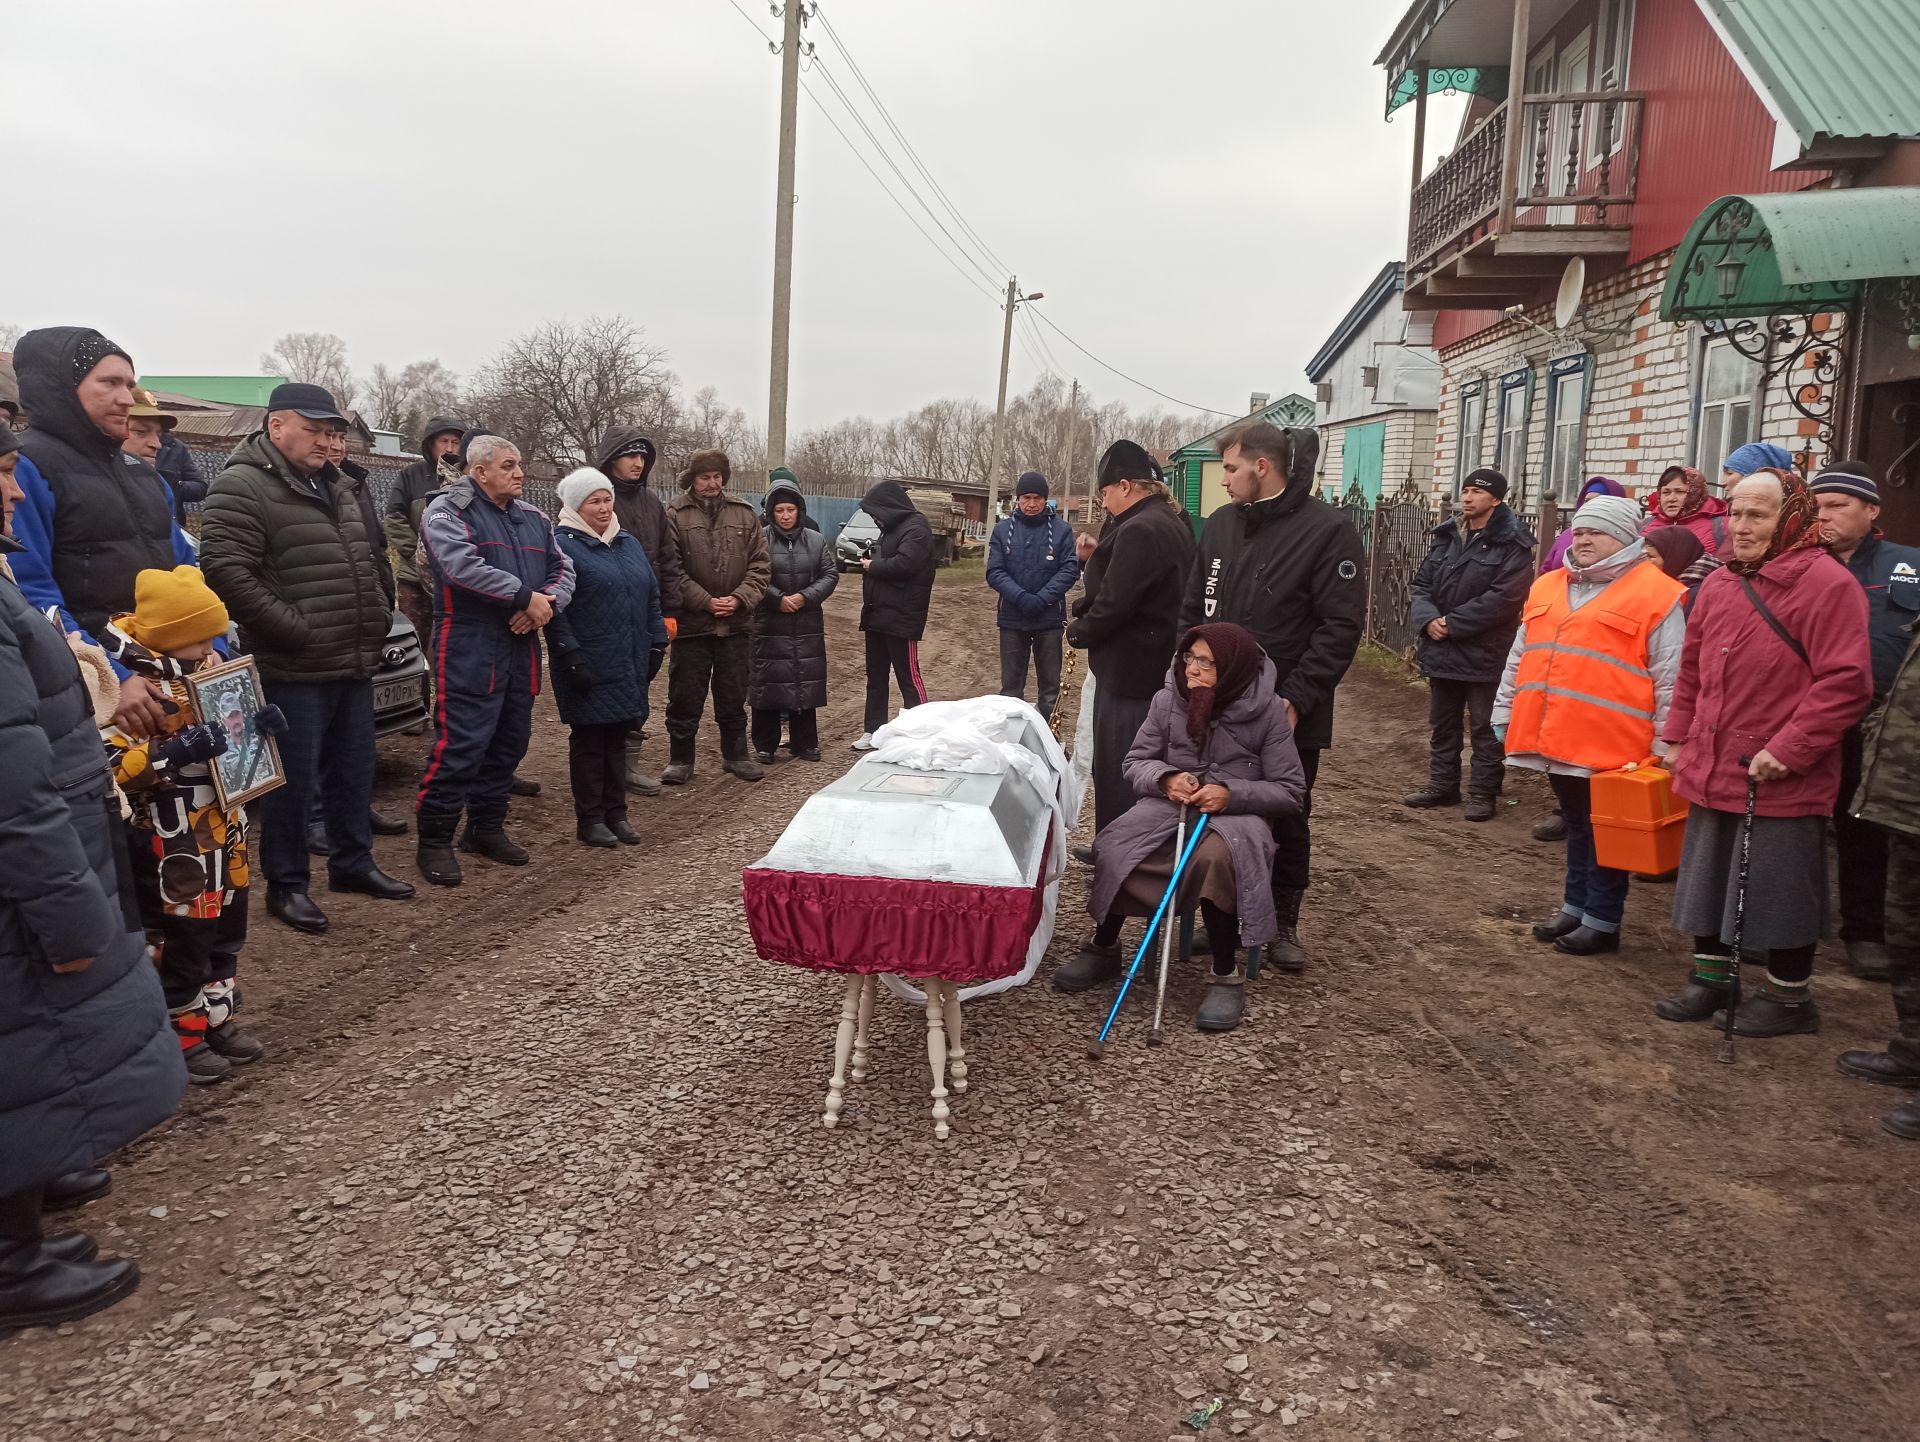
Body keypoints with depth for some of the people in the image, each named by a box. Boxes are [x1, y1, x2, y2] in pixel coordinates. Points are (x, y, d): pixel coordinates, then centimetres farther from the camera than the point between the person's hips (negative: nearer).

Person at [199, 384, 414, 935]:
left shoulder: (335, 487, 17)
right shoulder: (242, 487, -12)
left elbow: (366, 564, 26)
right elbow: (226, 571, -21)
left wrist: (378, 619, 13)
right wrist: (297, 630, -20)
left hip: (355, 664, 8)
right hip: (294, 669, -8)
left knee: (355, 770, 16)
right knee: (294, 779, 0)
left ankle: (352, 863, 31)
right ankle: (286, 885, 12)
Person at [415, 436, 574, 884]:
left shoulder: (533, 519, 18)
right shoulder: (447, 511, -5)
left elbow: (563, 570, 14)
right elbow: (462, 566, -21)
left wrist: (547, 602, -8)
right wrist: (526, 597, -20)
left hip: (521, 646, 8)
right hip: (468, 648, -7)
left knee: (510, 740, 13)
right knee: (460, 743, -11)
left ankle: (486, 826, 28)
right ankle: (434, 840, 0)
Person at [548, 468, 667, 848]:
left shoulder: (628, 542, 15)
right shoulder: (563, 545, -7)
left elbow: (651, 597, 19)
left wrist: (656, 643, 13)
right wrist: (571, 656, -18)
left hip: (628, 666, 6)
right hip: (589, 667, -6)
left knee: (617, 738, 12)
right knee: (588, 741, 2)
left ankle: (616, 813, 21)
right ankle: (590, 820, 11)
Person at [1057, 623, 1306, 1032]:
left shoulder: (1267, 710, -9)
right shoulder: (1168, 700, -1)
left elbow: (1290, 790, -5)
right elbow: (1136, 762, 8)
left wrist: (1231, 794, -21)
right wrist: (1165, 779, -15)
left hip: (1237, 812, -3)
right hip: (1170, 804, 3)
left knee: (1216, 857, -38)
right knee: (1112, 848, -24)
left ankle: (1227, 975, -22)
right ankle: (1104, 949, 2)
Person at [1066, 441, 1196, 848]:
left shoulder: (1140, 529, -21)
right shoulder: (1172, 523, 13)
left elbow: (1114, 601, -23)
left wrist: (1078, 632, -6)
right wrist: (1100, 554, 8)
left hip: (1130, 672, -11)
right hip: (1157, 666, 11)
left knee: (1118, 771, -2)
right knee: (1129, 767, 17)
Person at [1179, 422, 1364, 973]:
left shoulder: (1327, 530, -11)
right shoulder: (1221, 524, 8)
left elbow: (1341, 627, -14)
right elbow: (1193, 611, 14)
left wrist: (1297, 698, -19)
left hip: (1288, 714, -5)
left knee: (1288, 822, 9)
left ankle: (1284, 923, 24)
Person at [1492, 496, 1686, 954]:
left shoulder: (1655, 594, -6)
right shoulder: (1547, 587, 14)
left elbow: (1670, 680, -8)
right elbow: (1520, 656, 20)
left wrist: (1664, 746, -9)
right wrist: (1505, 713, 17)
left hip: (1609, 745, -6)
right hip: (1555, 739, 6)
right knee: (1576, 828, 18)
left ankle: (1602, 921, 16)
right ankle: (1575, 908, 30)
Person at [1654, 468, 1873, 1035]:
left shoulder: (1826, 583, -12)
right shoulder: (1717, 584, 10)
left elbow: (1845, 682, -17)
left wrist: (1788, 750, -20)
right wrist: (1678, 738, 10)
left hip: (1782, 782, -7)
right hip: (1711, 773, 7)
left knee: (1779, 890, 4)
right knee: (1708, 880, 16)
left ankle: (1788, 995, 22)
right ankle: (1711, 978, 32)